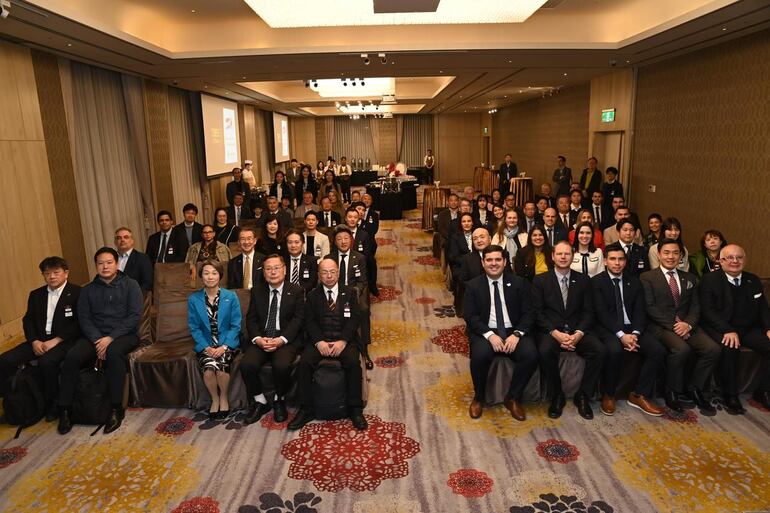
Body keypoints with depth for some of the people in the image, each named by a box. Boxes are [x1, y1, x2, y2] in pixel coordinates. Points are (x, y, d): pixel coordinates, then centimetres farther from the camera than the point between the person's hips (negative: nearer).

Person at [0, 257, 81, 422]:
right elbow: (28, 320, 11)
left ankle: (52, 404, -12)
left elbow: (79, 323, -10)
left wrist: (55, 340, -18)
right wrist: (34, 341, -7)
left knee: (46, 361, -33)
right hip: (39, 340, 6)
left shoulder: (77, 293, -4)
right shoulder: (36, 295, 16)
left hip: (64, 341, -6)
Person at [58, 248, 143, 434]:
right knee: (72, 356, -25)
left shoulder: (130, 285, 4)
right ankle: (65, 410, -14)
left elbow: (135, 315, -5)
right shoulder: (88, 290, 15)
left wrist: (111, 338, -16)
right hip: (95, 336, 3)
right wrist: (97, 340, -13)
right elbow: (83, 318, 5)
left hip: (124, 334, -3)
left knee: (113, 352, -36)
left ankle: (116, 409, -28)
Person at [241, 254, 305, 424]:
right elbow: (251, 319, 8)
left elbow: (298, 319, -4)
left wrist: (281, 339, -18)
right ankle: (260, 402, 0)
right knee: (247, 364, -25)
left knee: (282, 365, -31)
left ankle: (279, 401, 0)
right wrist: (257, 338, -12)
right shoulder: (257, 291, 13)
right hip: (260, 338, 3)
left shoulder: (296, 291, 4)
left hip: (286, 339, -3)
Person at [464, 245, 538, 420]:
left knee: (531, 355, -27)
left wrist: (517, 334, -16)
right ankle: (478, 398, -3)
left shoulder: (519, 283, 7)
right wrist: (490, 335, -20)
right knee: (480, 355, -33)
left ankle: (513, 398, -1)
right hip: (485, 332, -1)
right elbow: (470, 316, -4)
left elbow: (528, 313, 2)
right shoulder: (473, 286, 4)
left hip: (513, 332, 2)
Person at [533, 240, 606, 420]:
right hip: (551, 330, -2)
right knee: (545, 351, -34)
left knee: (600, 350, -26)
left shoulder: (583, 280, 12)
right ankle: (557, 396, -9)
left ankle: (582, 396, -5)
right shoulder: (540, 280, 5)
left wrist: (579, 333, -12)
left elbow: (588, 311, 6)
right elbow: (538, 312, -2)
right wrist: (555, 333, -17)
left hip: (577, 331, 2)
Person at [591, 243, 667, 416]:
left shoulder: (634, 282, 13)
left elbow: (640, 311, 4)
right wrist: (621, 335, -21)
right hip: (608, 328, -4)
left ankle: (639, 395, -5)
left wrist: (635, 334, -15)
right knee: (614, 350, -35)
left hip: (632, 327, 5)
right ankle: (608, 395, -12)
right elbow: (601, 313, -10)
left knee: (659, 350, -20)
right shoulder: (596, 282, 0)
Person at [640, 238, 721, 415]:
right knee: (681, 349, -32)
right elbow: (650, 307, -6)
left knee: (712, 348, -21)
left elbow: (695, 306, 11)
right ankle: (674, 392, -10)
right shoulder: (647, 278, 3)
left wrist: (688, 324, -10)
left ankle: (695, 390, 0)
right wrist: (673, 326, -16)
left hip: (686, 325, 5)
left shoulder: (689, 278, 19)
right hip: (661, 326, -5)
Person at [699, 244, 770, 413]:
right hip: (720, 329, -5)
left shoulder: (753, 280, 14)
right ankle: (730, 395, -18)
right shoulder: (709, 279, -3)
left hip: (749, 329, 5)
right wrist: (728, 330, -24)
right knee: (730, 348, -34)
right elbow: (707, 311, -11)